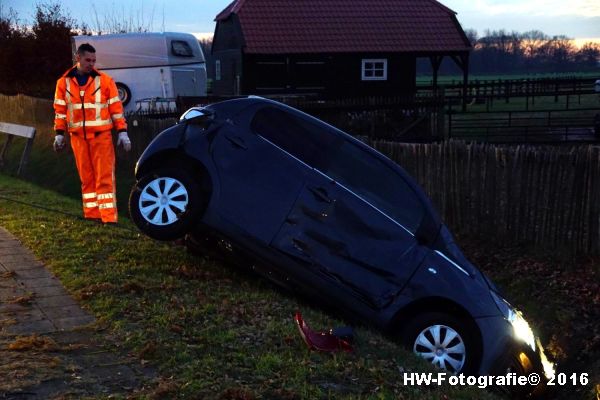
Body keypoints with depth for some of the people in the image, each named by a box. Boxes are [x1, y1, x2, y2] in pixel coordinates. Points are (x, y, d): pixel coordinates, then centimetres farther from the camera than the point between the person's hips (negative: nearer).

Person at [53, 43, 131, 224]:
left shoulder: (105, 80, 0)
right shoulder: (64, 82, 6)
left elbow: (116, 108, 1)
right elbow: (60, 110, 12)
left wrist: (122, 132, -3)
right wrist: (59, 134, 8)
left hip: (101, 135, -2)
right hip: (78, 137, 3)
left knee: (104, 176, -7)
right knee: (86, 177, 8)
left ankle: (108, 216, -9)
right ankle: (92, 214, 14)